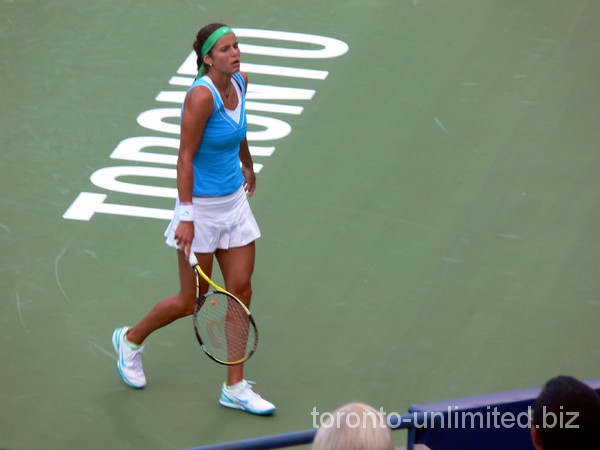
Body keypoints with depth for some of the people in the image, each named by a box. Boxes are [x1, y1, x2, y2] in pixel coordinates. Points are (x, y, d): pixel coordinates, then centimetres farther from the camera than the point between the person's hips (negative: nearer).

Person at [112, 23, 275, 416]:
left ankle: (235, 388, 12)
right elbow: (185, 158, -22)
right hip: (202, 206, -7)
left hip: (235, 202, 7)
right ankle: (131, 339, 33)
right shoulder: (201, 95, -23)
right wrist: (185, 216, -25)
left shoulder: (240, 82, 0)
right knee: (192, 301, 6)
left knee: (241, 291, 4)